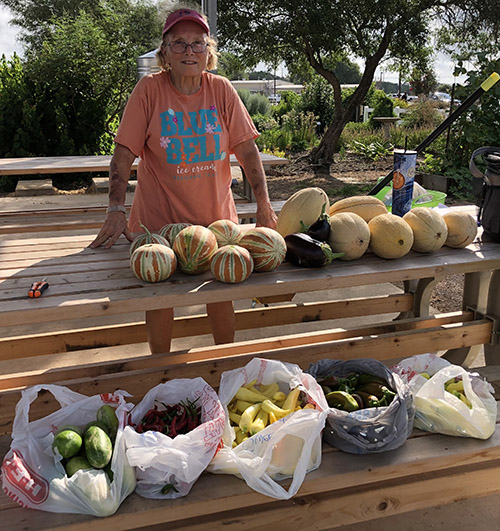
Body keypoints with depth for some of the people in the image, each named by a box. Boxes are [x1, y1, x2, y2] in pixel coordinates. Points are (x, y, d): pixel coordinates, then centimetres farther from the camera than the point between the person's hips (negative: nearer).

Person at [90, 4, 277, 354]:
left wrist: (264, 204, -10)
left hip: (216, 216, 2)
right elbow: (124, 155, -9)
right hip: (160, 219, -1)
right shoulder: (149, 90, -6)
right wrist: (116, 211, -17)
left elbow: (247, 149, -1)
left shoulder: (221, 90, 0)